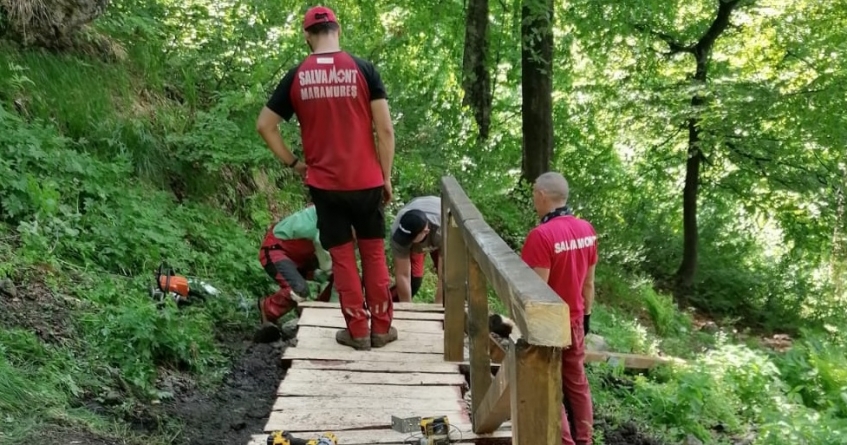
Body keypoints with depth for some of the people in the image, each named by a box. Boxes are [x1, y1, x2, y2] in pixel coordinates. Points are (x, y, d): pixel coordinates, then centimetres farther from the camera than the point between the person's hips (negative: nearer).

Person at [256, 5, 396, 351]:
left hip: (324, 184, 1)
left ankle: (357, 331, 15)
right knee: (374, 253, 13)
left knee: (342, 257, 10)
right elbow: (385, 129, -8)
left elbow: (264, 125, 4)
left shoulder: (296, 77, 0)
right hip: (366, 180, -1)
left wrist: (293, 163, 11)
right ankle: (381, 328, 19)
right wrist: (386, 177, 2)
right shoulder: (363, 69, -5)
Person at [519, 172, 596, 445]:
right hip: (575, 321, 7)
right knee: (577, 383, 17)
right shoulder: (587, 230, -2)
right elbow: (589, 282, 7)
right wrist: (586, 315, 18)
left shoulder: (541, 235, -24)